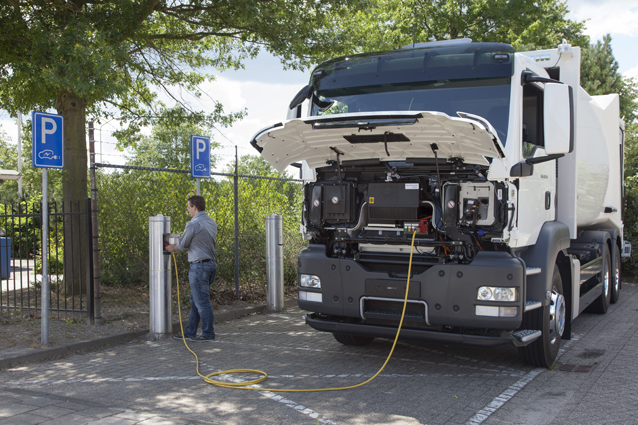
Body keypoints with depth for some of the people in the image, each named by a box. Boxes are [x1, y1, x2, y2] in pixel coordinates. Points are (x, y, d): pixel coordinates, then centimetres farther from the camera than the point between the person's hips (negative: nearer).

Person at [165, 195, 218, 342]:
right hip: (211, 263, 9)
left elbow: (181, 246, -6)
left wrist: (171, 248, 17)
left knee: (202, 302, -1)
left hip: (199, 266, -9)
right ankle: (190, 332, 22)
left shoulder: (193, 224, -15)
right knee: (196, 301, 16)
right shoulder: (212, 223, 10)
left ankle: (208, 334, 6)